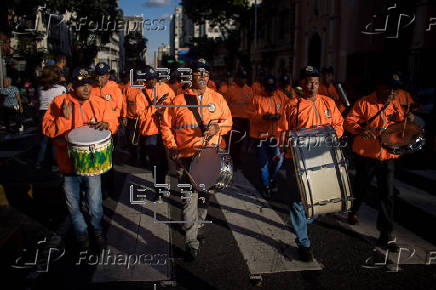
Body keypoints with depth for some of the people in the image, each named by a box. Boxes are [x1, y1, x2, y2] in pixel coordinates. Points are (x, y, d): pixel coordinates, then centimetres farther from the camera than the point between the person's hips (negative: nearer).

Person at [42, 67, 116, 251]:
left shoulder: (99, 103, 0)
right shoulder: (59, 102, -6)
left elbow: (111, 125, 11)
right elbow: (47, 129, -6)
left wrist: (106, 124, -12)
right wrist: (64, 118, -23)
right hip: (69, 163, 0)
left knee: (95, 204, 8)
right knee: (73, 204, 14)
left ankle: (97, 229, 35)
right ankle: (81, 233, 37)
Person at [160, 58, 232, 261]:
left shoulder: (217, 99, 9)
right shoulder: (179, 100, 2)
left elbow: (228, 121, 11)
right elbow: (166, 126, 6)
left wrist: (217, 127, -10)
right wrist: (172, 147, -6)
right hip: (187, 156, -3)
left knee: (204, 194, 15)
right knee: (190, 197, -7)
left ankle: (197, 226, 38)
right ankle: (191, 242, -1)